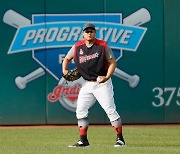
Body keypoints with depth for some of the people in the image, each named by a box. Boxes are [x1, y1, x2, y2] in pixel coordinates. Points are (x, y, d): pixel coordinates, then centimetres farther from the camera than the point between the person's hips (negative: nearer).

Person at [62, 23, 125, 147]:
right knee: (80, 110, 1)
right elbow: (67, 59, 19)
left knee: (110, 110, -9)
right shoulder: (77, 47, 4)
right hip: (87, 84, 5)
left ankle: (120, 139, -3)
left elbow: (112, 62, -5)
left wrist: (107, 77, -20)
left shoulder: (103, 46, -7)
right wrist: (64, 70, 0)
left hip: (102, 83, -5)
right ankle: (83, 140, 8)